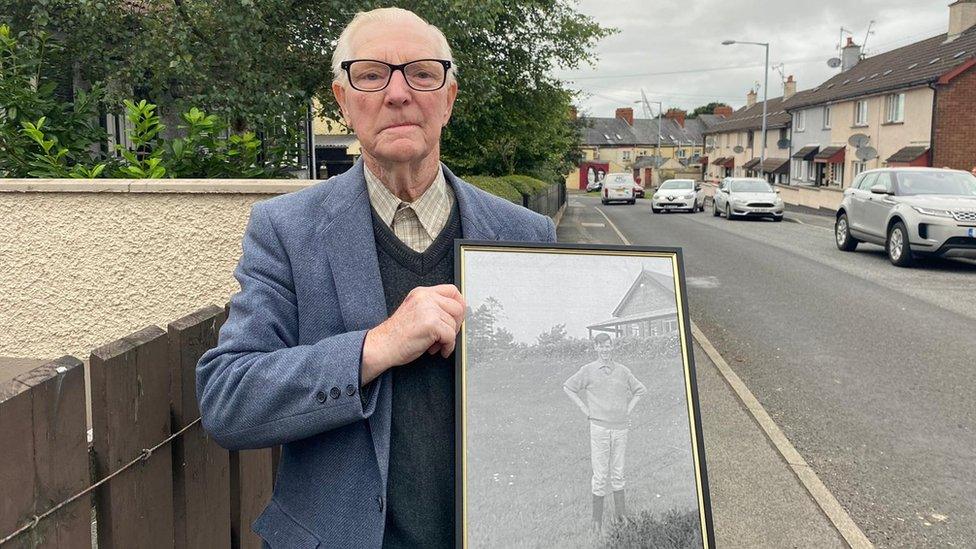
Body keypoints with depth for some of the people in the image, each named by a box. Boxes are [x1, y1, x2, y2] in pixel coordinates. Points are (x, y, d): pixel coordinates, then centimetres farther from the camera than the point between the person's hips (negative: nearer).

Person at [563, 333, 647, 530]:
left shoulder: (623, 371, 6)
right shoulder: (588, 371, -2)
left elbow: (640, 390, 20)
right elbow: (567, 387, 5)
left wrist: (629, 409, 8)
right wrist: (585, 409, 0)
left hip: (621, 427, 3)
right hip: (599, 427, -3)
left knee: (618, 473, 10)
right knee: (600, 475, -1)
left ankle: (621, 515, 19)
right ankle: (597, 519, 7)